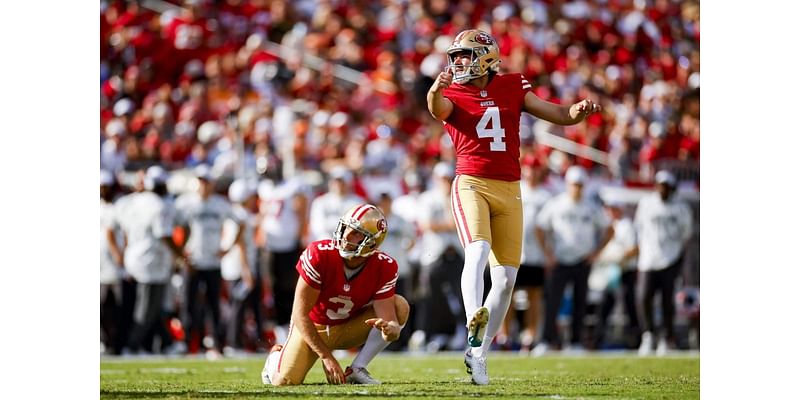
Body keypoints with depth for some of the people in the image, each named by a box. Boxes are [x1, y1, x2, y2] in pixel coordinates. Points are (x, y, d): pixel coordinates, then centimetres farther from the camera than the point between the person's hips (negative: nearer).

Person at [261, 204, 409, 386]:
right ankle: (276, 356, 20)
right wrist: (327, 356, -26)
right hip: (313, 327, -2)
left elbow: (390, 321, -24)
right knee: (285, 381, -20)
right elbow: (300, 315, -25)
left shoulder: (384, 268, -22)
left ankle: (357, 370, -13)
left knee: (400, 306, -21)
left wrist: (390, 330, -50)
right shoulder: (319, 255, -30)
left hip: (349, 328, 2)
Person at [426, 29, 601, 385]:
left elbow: (559, 115, 13)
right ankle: (474, 324, -47)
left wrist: (578, 111, -10)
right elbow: (438, 109, -22)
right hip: (472, 184, -3)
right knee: (478, 250, -30)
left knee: (506, 278, 2)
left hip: (509, 191, 4)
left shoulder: (512, 87, 11)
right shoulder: (452, 94, 3)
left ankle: (478, 354, 11)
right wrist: (435, 91, -46)